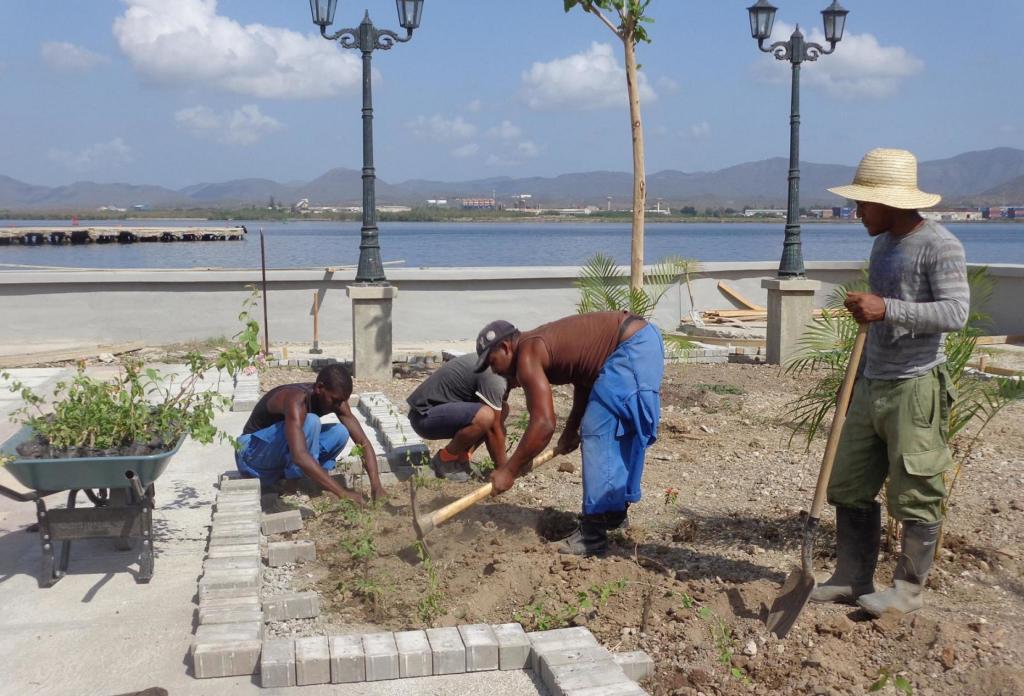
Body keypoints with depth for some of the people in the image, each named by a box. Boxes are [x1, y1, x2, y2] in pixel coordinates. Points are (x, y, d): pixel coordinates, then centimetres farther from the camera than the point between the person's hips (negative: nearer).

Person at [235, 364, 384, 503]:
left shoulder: (335, 398, -10)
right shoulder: (296, 400, -32)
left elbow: (363, 442, -9)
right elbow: (300, 456, -45)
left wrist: (376, 486, -24)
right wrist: (342, 493, -47)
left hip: (282, 460, 8)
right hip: (252, 455, -7)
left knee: (340, 432, -13)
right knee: (310, 422, -31)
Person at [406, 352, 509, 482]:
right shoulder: (494, 377, -22)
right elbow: (494, 429, -18)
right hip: (424, 416, -10)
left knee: (502, 409, 7)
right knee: (485, 417, -32)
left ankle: (460, 457, 8)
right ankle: (445, 459, -8)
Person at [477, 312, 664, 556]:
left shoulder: (527, 356, -13)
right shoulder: (539, 346, 16)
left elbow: (543, 424, -21)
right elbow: (585, 379, 25)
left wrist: (509, 471, -13)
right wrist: (571, 430, 19)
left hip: (633, 347, -10)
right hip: (645, 340, 10)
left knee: (598, 433, -9)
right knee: (617, 433, 19)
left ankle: (594, 534, -8)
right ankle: (615, 511, 32)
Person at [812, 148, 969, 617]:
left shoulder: (938, 245, -12)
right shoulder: (883, 243, 15)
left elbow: (955, 312, -22)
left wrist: (886, 309, -30)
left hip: (915, 388, -9)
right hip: (872, 385, 9)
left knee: (915, 495, -1)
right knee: (849, 486, 11)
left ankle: (909, 589, 11)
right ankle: (852, 579, 21)